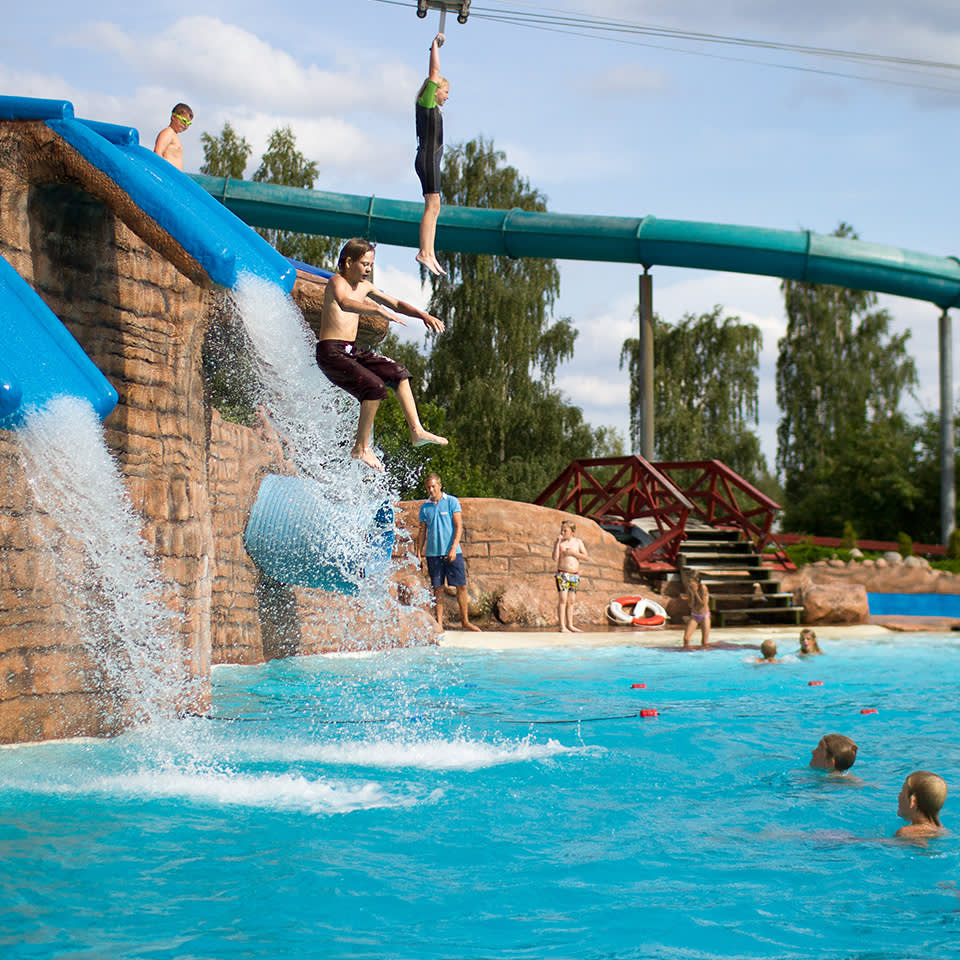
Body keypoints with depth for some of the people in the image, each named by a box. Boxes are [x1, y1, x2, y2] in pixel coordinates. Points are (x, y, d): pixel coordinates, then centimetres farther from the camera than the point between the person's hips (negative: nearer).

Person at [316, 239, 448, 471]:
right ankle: (361, 448, -17)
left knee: (398, 373, 12)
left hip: (352, 352, 10)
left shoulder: (364, 286, 14)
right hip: (331, 352, -9)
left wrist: (423, 315, 7)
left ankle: (416, 431, 13)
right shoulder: (337, 282, -13)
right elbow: (344, 304, -37)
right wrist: (379, 311, -50)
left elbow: (395, 303, 23)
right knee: (374, 386, -25)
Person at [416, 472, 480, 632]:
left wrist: (453, 548, -14)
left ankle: (465, 621, 7)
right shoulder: (425, 506, 8)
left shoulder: (452, 502, 0)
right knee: (437, 588, 2)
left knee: (461, 586, -1)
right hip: (433, 553, 2)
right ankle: (438, 623, 6)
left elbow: (459, 527, -4)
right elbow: (422, 531, 13)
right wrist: (419, 554, 6)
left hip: (452, 552, -2)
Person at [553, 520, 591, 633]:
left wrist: (574, 553, -10)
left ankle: (570, 625, 12)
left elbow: (587, 558, 2)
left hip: (575, 575, 3)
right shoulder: (558, 542, -1)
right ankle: (562, 626, -12)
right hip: (562, 574, -3)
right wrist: (558, 543, -17)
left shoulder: (578, 542, 6)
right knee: (563, 599, -11)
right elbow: (555, 559, -13)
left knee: (571, 601, 6)